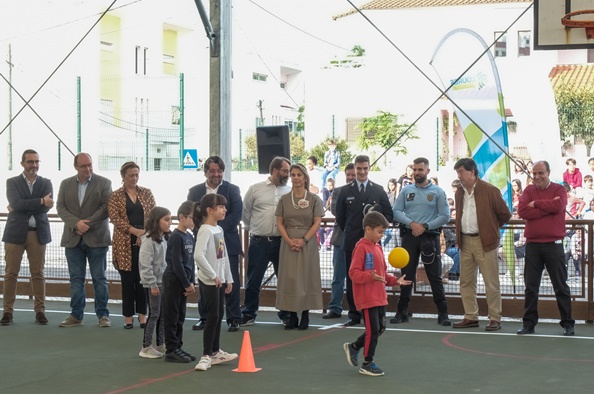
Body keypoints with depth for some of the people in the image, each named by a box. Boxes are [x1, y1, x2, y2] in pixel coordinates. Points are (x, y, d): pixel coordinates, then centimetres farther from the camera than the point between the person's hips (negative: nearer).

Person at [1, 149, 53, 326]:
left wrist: (23, 207, -9)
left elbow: (48, 206, -8)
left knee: (38, 274, 2)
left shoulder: (46, 183, 9)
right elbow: (16, 203, -13)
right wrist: (40, 201, -17)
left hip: (38, 233, 1)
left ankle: (40, 311, 7)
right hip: (15, 232, -1)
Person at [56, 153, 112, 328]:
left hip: (96, 238, -3)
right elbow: (60, 207, 2)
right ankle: (76, 315, 11)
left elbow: (105, 207, -7)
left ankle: (103, 314, 8)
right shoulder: (66, 184, 9)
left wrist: (87, 223, -14)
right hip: (73, 239, 3)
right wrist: (76, 223, -13)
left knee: (99, 278, 2)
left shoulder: (104, 183, 0)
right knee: (76, 278, 5)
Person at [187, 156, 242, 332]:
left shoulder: (232, 190, 3)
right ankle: (205, 318, 16)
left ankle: (234, 319, 5)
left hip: (227, 243, -2)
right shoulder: (195, 191, 10)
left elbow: (236, 215, -7)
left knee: (231, 282, -2)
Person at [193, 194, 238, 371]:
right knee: (213, 316, -7)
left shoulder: (219, 229, 11)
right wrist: (213, 275, -22)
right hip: (209, 281, -9)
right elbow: (198, 255, -28)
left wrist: (228, 278, 17)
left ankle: (215, 351, 24)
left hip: (220, 279, 9)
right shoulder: (205, 230, -17)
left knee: (219, 315, 14)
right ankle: (206, 355, -2)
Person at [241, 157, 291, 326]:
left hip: (282, 242, 2)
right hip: (259, 242, -2)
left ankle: (286, 314, 19)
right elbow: (245, 213, 10)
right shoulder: (255, 189, 1)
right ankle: (249, 314, 15)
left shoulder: (290, 192, 5)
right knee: (254, 280, 3)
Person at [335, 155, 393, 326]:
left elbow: (388, 214, 8)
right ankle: (354, 314, 8)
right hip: (352, 242, 0)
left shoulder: (379, 190, 8)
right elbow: (340, 217, 11)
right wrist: (349, 233, 7)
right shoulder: (345, 191, 7)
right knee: (352, 279, 1)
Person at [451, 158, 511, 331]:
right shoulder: (459, 193, 12)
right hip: (465, 241, 7)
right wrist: (460, 235, 16)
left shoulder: (490, 191, -10)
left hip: (485, 241, -7)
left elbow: (505, 214, -3)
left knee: (491, 283, -3)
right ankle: (471, 317, 17)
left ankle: (495, 319, 3)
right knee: (466, 281, 9)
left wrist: (492, 228, 6)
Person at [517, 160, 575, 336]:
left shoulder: (559, 189, 2)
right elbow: (522, 211, -9)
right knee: (531, 287, 6)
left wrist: (536, 204, -9)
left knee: (561, 286, 5)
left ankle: (567, 323, 12)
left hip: (553, 245, -2)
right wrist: (547, 208, -13)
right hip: (532, 245, 2)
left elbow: (558, 205, -20)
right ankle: (529, 323, 13)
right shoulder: (528, 190, 8)